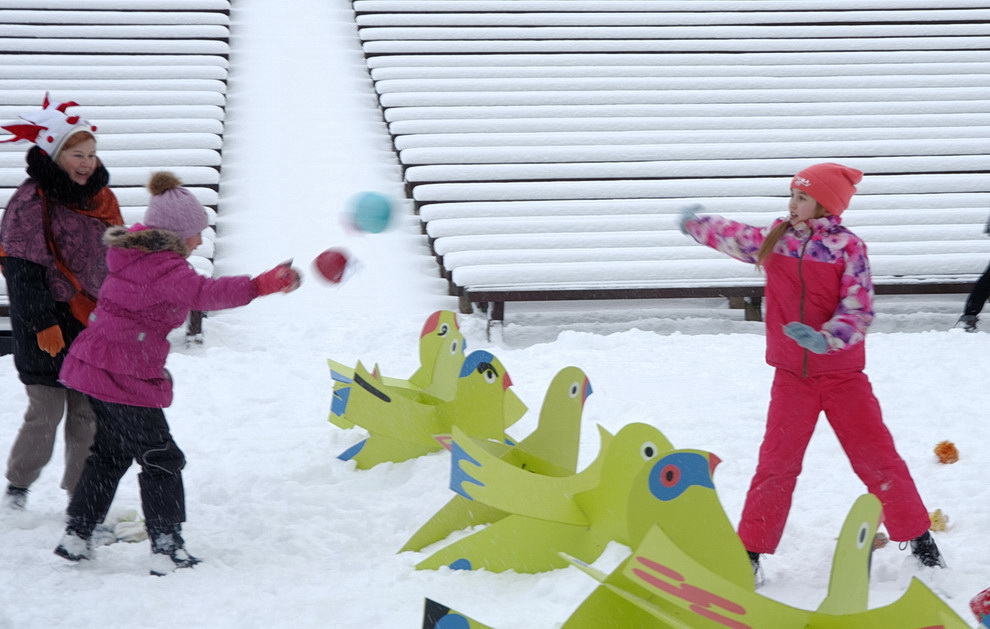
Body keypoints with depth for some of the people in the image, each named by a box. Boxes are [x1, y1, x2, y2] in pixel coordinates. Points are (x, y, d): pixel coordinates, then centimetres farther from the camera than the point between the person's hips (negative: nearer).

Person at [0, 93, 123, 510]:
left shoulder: (100, 198, 10)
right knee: (46, 413, -2)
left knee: (88, 413, 6)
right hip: (47, 327, -6)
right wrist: (43, 323, -19)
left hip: (94, 325, 6)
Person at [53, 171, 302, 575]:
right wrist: (262, 285, -45)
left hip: (94, 362, 9)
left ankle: (76, 535, 25)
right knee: (160, 459, -1)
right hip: (126, 376, -9)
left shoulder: (131, 251, 9)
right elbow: (205, 294, -35)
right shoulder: (165, 270, -19)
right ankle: (167, 550, -3)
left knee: (111, 452, 22)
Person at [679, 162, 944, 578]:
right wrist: (693, 225, 37)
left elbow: (859, 312, -16)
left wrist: (824, 338, -34)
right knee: (776, 463, 0)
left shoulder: (848, 248, -11)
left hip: (844, 378, -3)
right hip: (792, 378, 3)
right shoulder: (772, 243, 2)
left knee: (878, 458, 0)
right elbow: (729, 237, 22)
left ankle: (918, 537, 16)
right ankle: (751, 549, 8)